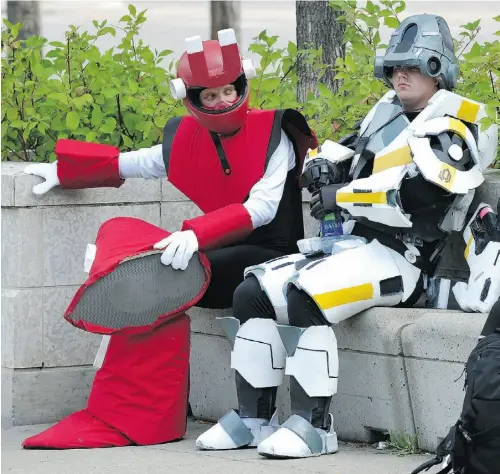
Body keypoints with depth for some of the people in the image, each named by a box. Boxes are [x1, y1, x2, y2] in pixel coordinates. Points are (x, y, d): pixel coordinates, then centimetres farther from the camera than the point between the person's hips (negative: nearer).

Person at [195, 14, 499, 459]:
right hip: (349, 244, 9)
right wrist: (323, 164, -2)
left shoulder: (449, 126, -9)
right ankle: (254, 418, 1)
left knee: (304, 298, -31)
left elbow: (417, 193, -25)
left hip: (397, 258, -9)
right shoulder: (387, 113, 18)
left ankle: (314, 426, -26)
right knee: (253, 293, -3)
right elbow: (342, 152, 24)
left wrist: (343, 196, -17)